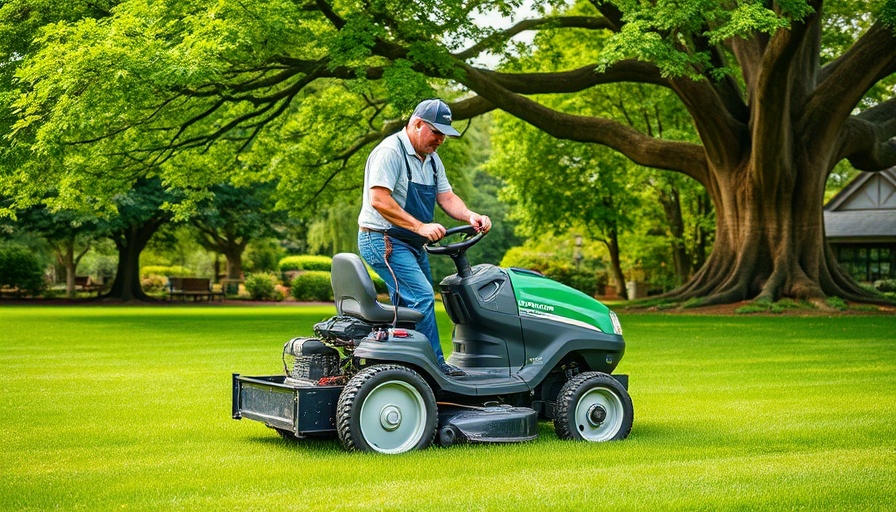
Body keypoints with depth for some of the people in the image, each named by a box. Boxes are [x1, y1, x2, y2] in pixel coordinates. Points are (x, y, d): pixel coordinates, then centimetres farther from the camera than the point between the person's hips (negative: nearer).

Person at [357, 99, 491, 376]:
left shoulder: (431, 159, 14)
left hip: (412, 244, 10)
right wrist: (421, 227, -29)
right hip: (383, 240, -10)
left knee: (419, 301, 9)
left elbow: (446, 197, 10)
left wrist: (471, 217, -11)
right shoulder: (390, 152, -15)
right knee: (421, 296, -19)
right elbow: (379, 200, -25)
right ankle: (435, 366, -16)